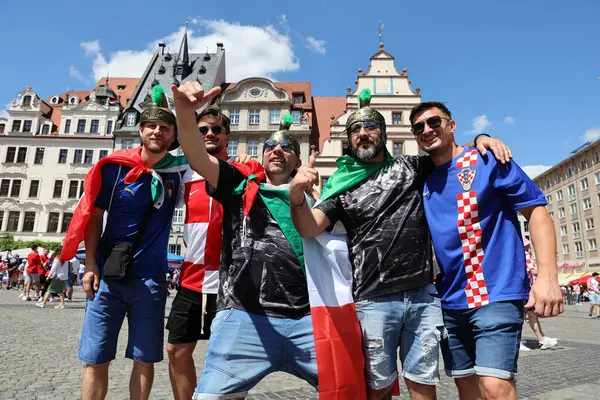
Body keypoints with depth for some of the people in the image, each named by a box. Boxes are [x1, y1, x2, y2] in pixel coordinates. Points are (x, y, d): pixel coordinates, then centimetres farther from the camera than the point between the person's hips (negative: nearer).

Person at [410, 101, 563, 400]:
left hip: (496, 293, -5)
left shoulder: (488, 160, -4)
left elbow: (536, 210, -7)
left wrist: (547, 275, -18)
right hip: (449, 300, 6)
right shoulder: (423, 180, 11)